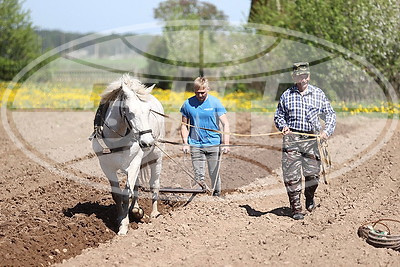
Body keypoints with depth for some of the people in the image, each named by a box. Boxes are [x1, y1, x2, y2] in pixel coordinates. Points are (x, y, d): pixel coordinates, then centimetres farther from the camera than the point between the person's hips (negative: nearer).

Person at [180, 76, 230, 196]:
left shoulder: (215, 103, -3)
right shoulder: (188, 104, 2)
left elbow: (225, 124, -2)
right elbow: (184, 125, 11)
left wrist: (226, 144, -10)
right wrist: (185, 143, 0)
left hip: (213, 143, -1)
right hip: (195, 145, 1)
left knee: (214, 174, 4)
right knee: (198, 175, 1)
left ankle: (217, 195, 18)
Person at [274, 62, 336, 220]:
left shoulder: (318, 94, 10)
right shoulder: (287, 95, 10)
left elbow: (330, 114, 13)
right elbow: (278, 116, 18)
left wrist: (327, 131, -4)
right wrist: (283, 126, -4)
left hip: (312, 139, 0)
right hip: (292, 138, 0)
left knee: (313, 173, -3)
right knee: (291, 175, -6)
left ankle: (309, 197, 29)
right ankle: (296, 208, 5)